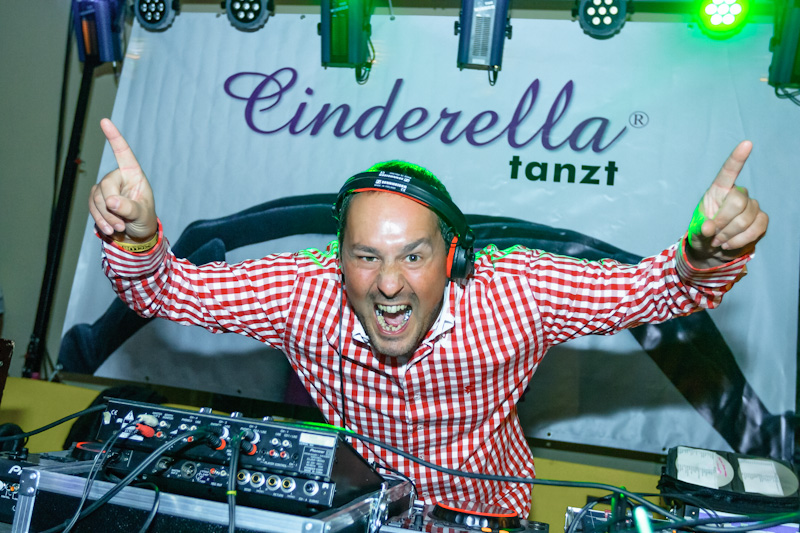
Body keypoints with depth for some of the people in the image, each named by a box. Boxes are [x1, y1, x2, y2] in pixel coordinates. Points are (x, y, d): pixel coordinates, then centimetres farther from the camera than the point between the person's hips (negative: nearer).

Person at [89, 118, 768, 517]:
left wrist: (708, 253, -43)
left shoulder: (513, 292, -27)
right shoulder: (302, 292, -24)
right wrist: (137, 237, -39)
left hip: (487, 509, 0)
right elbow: (165, 289, -17)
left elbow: (655, 287, -20)